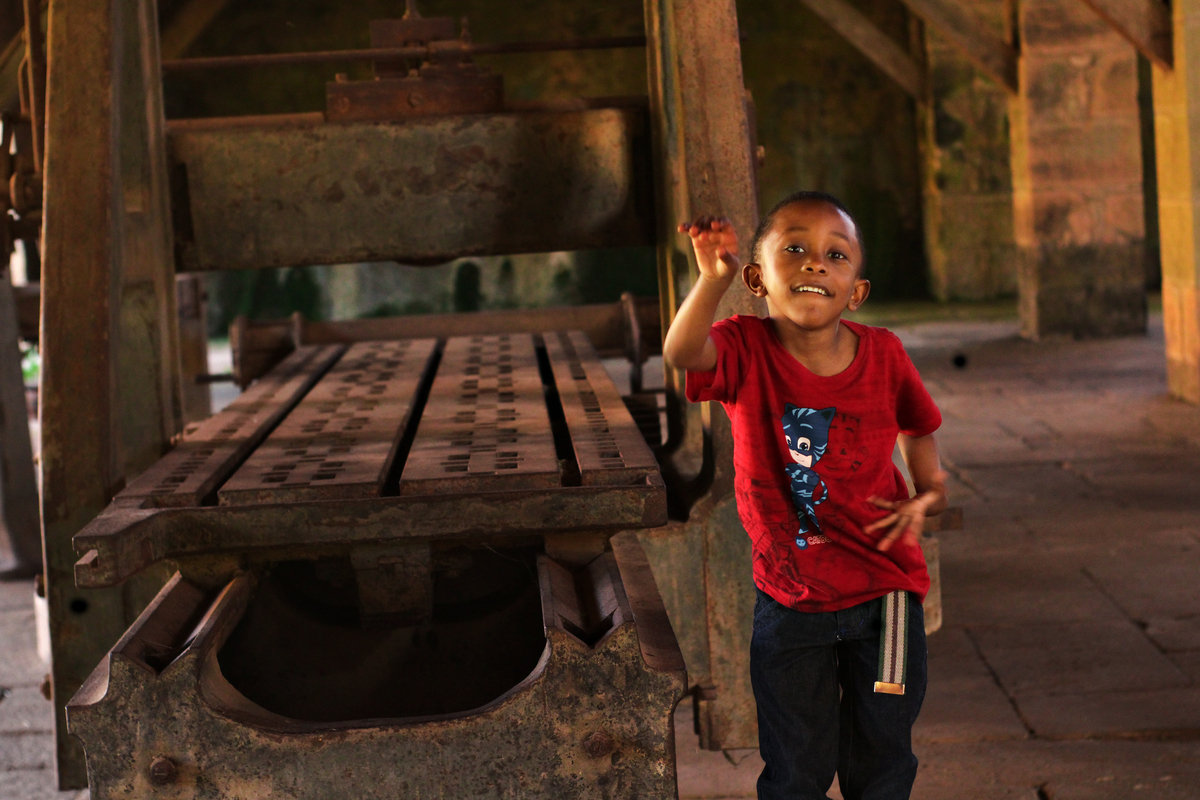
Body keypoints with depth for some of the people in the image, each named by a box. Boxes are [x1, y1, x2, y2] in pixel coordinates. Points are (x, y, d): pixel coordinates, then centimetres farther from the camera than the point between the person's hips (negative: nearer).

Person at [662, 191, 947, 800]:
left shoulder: (882, 355, -7)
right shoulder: (746, 350, -13)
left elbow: (917, 427, 13)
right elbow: (680, 352, -36)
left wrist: (928, 497, -2)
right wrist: (714, 277, -52)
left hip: (882, 590, 1)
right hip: (790, 601, -1)